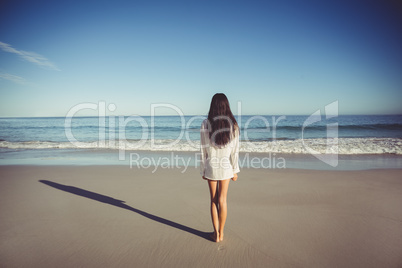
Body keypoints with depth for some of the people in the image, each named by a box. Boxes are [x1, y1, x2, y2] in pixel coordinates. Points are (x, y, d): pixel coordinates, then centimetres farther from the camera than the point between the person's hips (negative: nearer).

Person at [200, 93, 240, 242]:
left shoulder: (206, 124, -11)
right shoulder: (233, 124, -8)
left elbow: (203, 150, -7)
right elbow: (235, 150, -5)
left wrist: (203, 170, 4)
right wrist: (235, 170, 5)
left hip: (211, 166, -1)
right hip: (226, 166, 1)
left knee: (213, 200, 14)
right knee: (222, 200, 14)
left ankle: (216, 234, 22)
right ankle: (221, 233, 26)